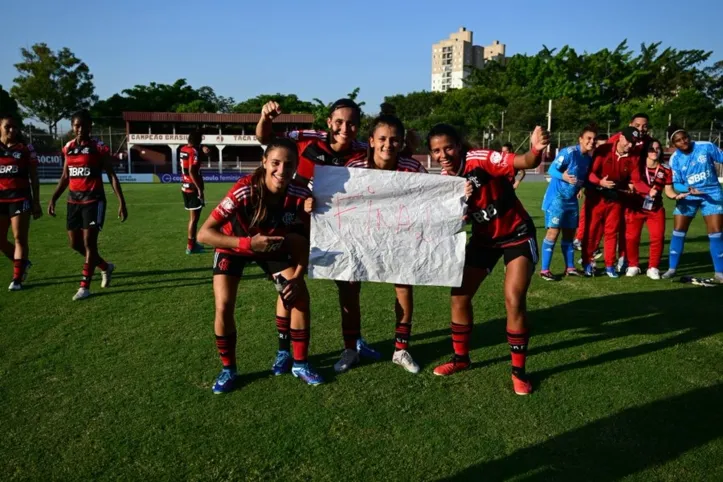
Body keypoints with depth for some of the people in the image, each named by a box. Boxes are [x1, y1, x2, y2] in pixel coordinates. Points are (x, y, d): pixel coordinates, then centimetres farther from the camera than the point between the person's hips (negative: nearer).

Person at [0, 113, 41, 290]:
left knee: (20, 238, -3)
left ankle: (17, 278, 5)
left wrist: (36, 203, 0)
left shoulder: (26, 149, 2)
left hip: (20, 198, -3)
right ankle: (22, 263, 31)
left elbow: (34, 179, 3)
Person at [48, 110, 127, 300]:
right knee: (75, 243, 9)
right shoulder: (68, 148, 10)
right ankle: (106, 267, 31)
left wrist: (121, 202, -13)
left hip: (93, 199, -6)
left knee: (89, 242, -6)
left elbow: (112, 176, -7)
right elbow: (65, 177, 18)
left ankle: (84, 286, 2)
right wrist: (53, 199, 13)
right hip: (73, 199, 6)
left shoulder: (99, 147, -7)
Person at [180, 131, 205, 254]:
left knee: (192, 217, 18)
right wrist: (199, 189, -23)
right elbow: (192, 172, -25)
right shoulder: (194, 152, -16)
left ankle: (193, 243, 26)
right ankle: (190, 246, 1)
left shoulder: (183, 149, 10)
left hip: (185, 187, 9)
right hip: (193, 188, -9)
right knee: (194, 218, -2)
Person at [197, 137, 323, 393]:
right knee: (224, 306, -15)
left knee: (300, 296, -8)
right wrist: (248, 243, -49)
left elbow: (304, 241, -12)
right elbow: (204, 233, -37)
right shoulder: (244, 190, -37)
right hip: (234, 245, -2)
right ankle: (228, 369, 9)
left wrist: (298, 277, -23)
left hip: (274, 245, 3)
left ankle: (300, 364, 10)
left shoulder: (300, 196, -27)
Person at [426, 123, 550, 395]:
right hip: (484, 238, 6)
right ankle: (461, 358, 24)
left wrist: (536, 150, -56)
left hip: (517, 234, -5)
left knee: (514, 300, -14)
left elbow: (525, 163, -34)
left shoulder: (481, 159, -23)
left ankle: (518, 370, 5)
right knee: (459, 296, 3)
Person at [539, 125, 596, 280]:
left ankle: (570, 268, 21)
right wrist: (564, 176, -37)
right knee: (553, 231, -10)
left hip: (572, 200, 8)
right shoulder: (569, 152, -15)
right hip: (557, 197, -7)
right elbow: (551, 169, -19)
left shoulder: (589, 158, 7)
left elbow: (585, 178, 15)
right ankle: (544, 270, -7)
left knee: (569, 233, 12)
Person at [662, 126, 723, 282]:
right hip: (688, 196, 1)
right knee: (678, 231, 0)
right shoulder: (675, 159, -9)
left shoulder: (706, 147, -12)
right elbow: (676, 184, -6)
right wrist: (689, 189, -24)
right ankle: (672, 268, 11)